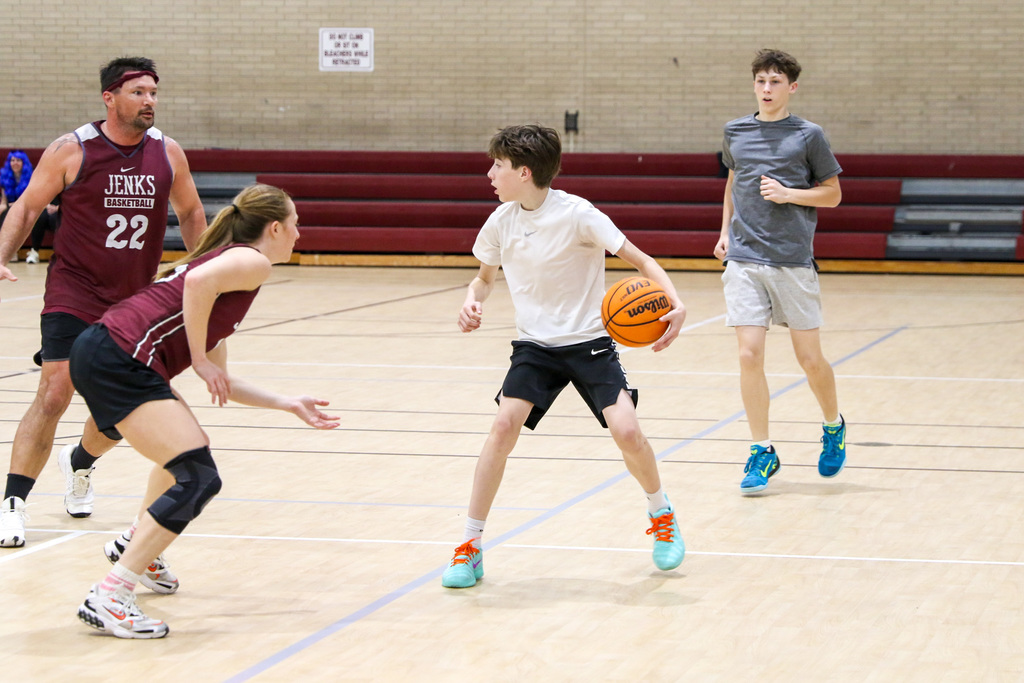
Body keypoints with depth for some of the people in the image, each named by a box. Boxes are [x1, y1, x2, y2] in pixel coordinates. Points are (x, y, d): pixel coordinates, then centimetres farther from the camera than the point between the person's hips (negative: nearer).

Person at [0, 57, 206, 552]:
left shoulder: (167, 153, 1)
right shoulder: (72, 151, -9)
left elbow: (190, 212, 16)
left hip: (137, 298, 4)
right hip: (74, 293, -4)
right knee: (54, 394, -16)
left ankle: (79, 461, 43)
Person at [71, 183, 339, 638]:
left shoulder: (228, 257, 28)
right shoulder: (252, 260, 1)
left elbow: (218, 381, 28)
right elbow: (200, 281, -23)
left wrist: (290, 405, 29)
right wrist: (199, 358, -12)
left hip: (103, 353, 10)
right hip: (120, 359, -10)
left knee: (189, 453, 29)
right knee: (199, 479, -12)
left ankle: (141, 557, 42)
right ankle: (108, 599, -16)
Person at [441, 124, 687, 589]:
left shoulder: (577, 215, -16)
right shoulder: (501, 222, -2)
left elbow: (640, 260, -13)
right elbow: (484, 276, 16)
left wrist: (675, 304, -29)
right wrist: (472, 303, -7)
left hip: (589, 343, -3)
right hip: (534, 345, 3)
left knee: (626, 431, -17)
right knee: (504, 425, -18)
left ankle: (662, 517, 14)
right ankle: (470, 548, -9)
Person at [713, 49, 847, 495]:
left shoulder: (808, 136, -1)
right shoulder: (735, 133, 10)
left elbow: (832, 194, 4)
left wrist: (788, 193, -11)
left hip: (793, 260, -2)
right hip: (744, 258, 2)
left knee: (809, 358, 2)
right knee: (749, 355, -6)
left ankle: (833, 427, 31)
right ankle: (762, 453, 4)